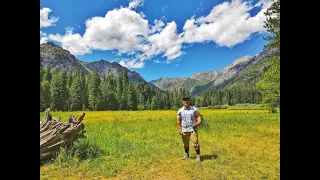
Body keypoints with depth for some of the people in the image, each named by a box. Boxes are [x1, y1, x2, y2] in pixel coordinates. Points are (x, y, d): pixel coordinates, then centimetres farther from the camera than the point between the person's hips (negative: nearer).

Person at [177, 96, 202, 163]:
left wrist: (199, 121, -23)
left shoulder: (194, 109, -1)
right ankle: (186, 154, 34)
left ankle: (198, 156, 8)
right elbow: (178, 120, 3)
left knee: (195, 143, -7)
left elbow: (198, 116, -2)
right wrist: (179, 129, -5)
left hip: (193, 129, -2)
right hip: (184, 130, 2)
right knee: (185, 144, 13)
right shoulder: (180, 111, 1)